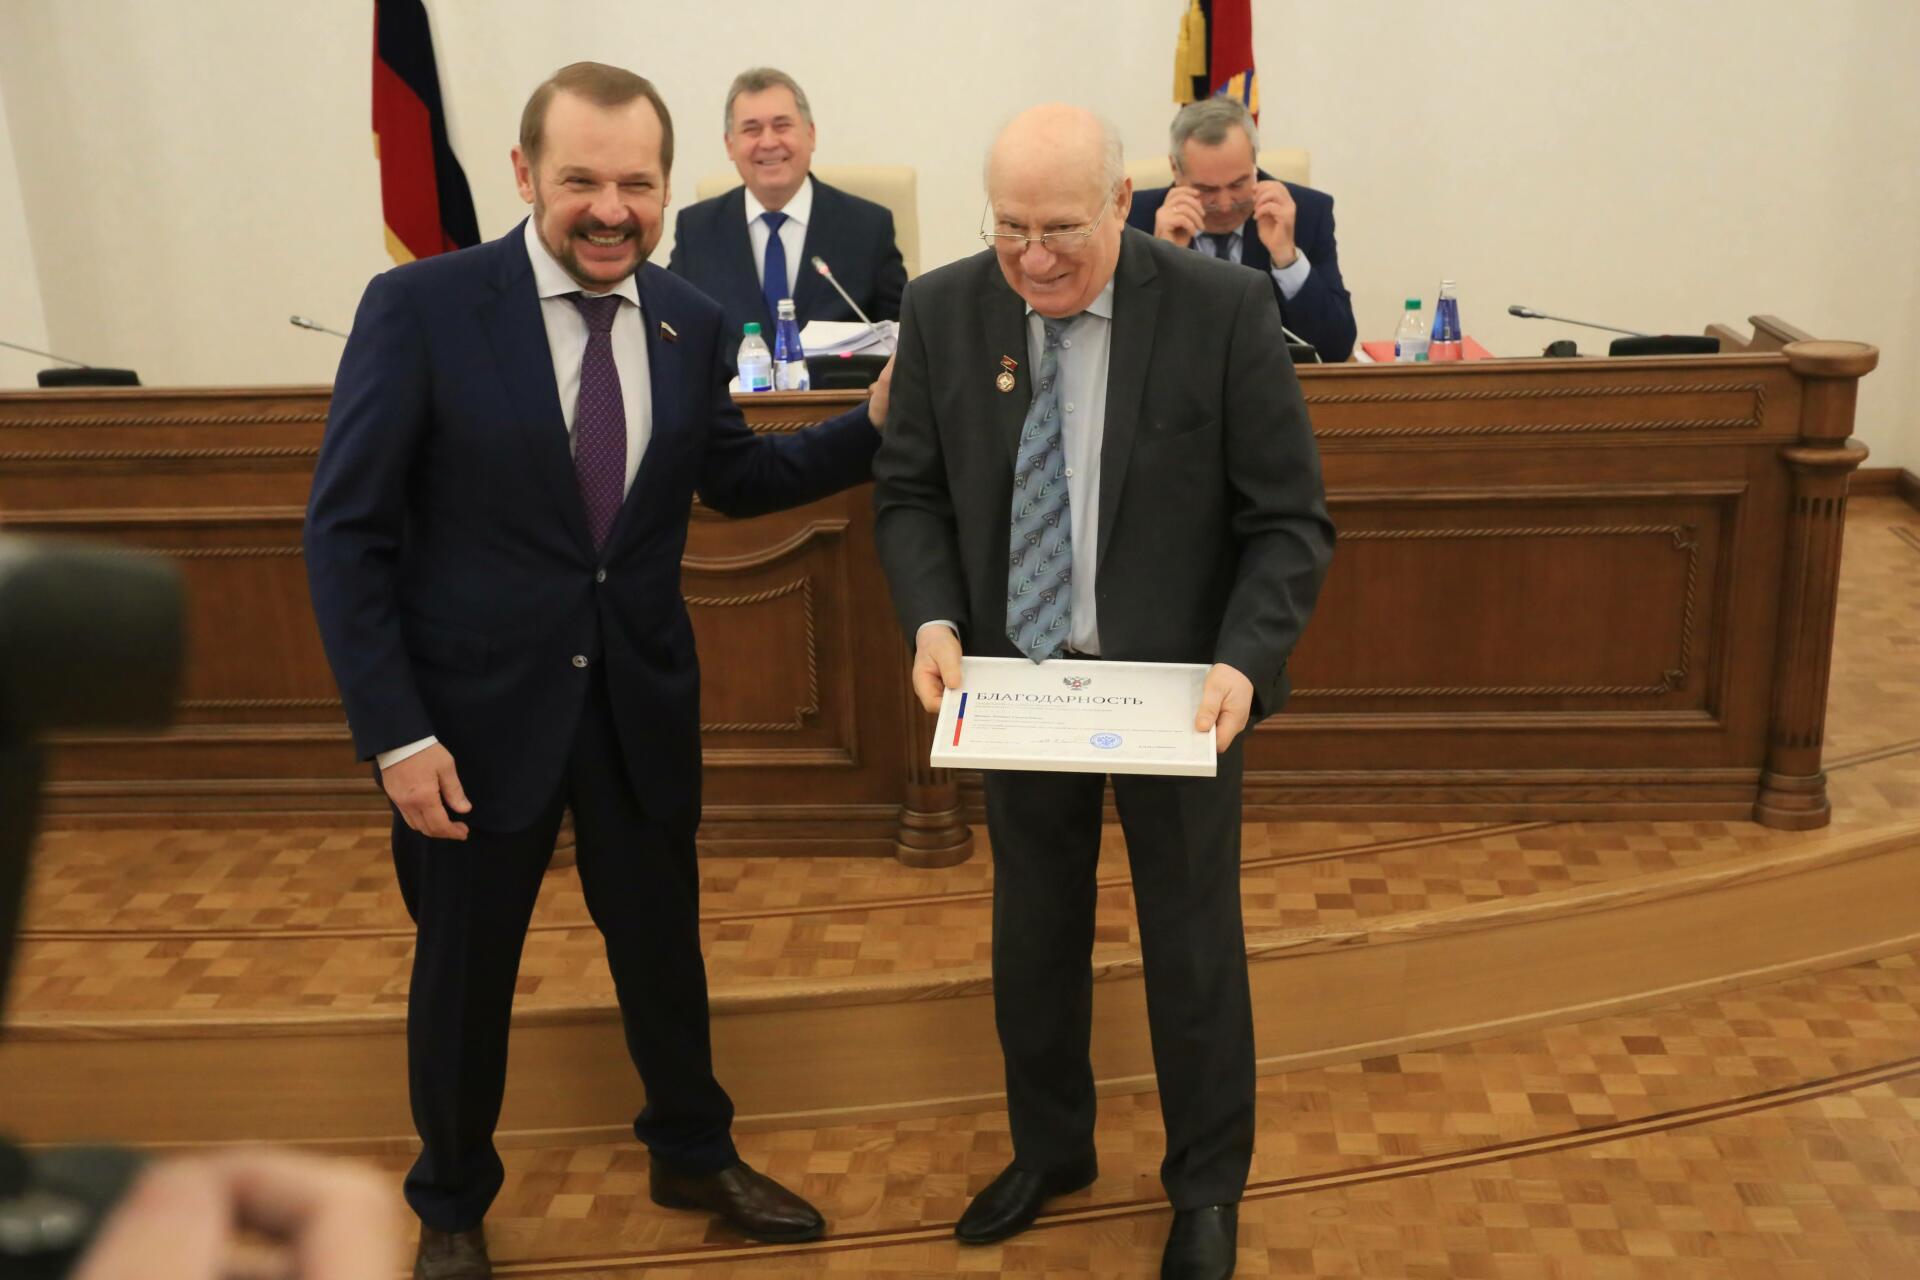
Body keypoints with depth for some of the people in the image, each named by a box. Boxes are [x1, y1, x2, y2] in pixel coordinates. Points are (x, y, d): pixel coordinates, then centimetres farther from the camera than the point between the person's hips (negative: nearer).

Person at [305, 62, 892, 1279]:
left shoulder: (691, 320, -2)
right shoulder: (420, 306, -15)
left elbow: (732, 477, 13)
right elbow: (346, 533, -13)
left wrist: (876, 425, -1)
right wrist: (395, 732, -16)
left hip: (642, 699, 4)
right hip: (477, 704, -3)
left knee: (663, 940, 20)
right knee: (465, 969, 15)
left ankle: (694, 1153, 45)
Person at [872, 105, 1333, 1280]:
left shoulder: (1225, 310, -16)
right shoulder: (944, 312, -7)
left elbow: (1291, 521, -12)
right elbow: (910, 493, 1)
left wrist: (1243, 661, -26)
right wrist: (934, 622, -16)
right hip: (1017, 680, 3)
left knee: (1193, 942, 13)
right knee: (1033, 931, 19)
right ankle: (1049, 1149, 43)